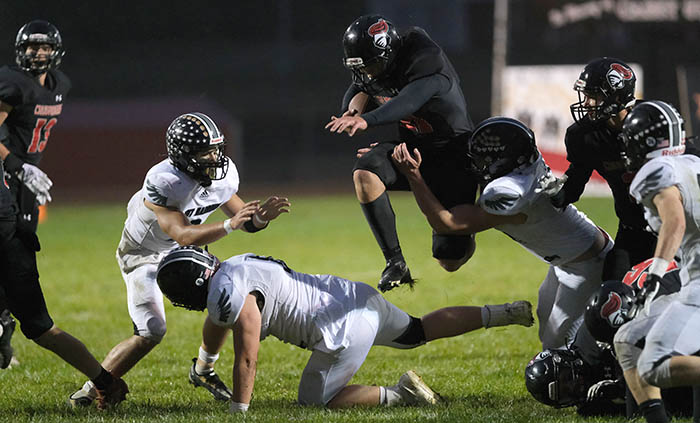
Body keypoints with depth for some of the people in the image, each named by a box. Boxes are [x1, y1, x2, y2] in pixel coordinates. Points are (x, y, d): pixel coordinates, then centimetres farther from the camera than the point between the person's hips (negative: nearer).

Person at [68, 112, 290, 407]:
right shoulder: (164, 181, -36)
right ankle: (90, 392, -9)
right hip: (143, 256, -7)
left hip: (181, 252, 7)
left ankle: (203, 370, 20)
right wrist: (229, 226, -49)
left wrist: (262, 216, -23)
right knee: (151, 332, -20)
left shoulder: (223, 175, -14)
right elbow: (182, 234, -40)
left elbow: (243, 219, -1)